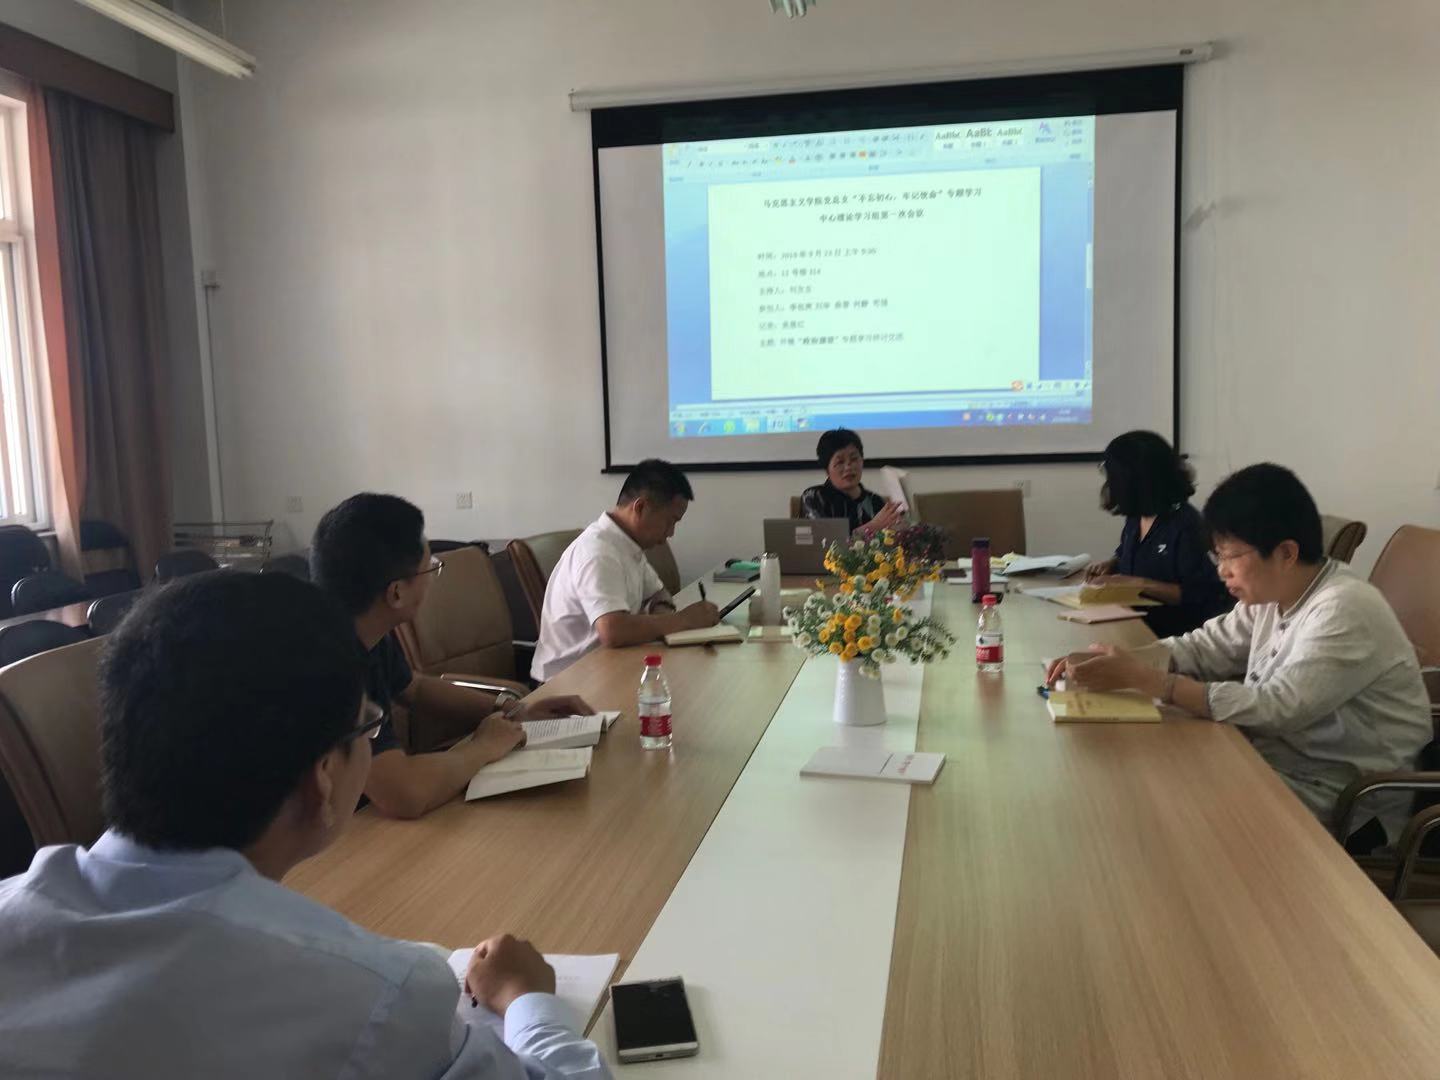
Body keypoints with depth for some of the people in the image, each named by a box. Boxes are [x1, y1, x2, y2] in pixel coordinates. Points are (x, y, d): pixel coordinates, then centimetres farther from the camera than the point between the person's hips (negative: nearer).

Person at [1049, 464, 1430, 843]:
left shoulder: (1345, 611, -25)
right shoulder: (1273, 592, 0)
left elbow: (1275, 708, -31)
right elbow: (1205, 646, 3)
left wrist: (1145, 679, -32)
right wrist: (1122, 661, -15)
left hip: (1348, 802, -7)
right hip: (1279, 756, 7)